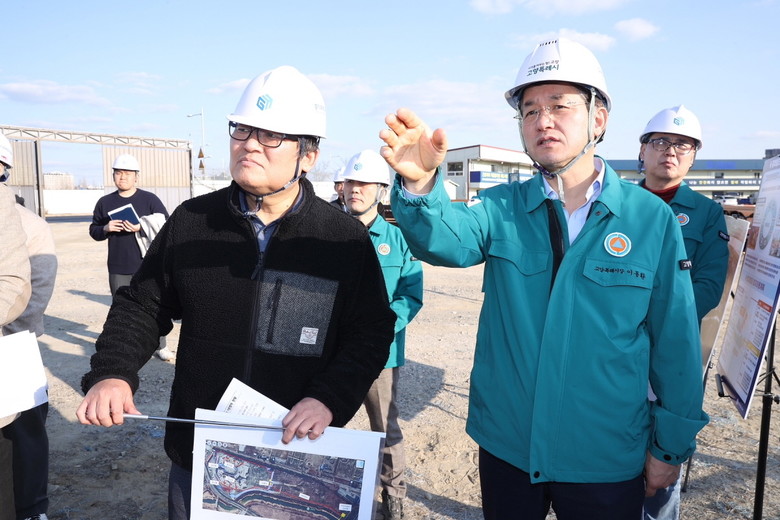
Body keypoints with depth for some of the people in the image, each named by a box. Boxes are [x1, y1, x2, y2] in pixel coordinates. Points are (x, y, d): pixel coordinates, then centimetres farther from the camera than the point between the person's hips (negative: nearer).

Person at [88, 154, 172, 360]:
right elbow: (93, 231, 14)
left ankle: (161, 346, 16)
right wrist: (106, 229, -9)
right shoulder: (105, 202, 10)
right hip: (118, 268, 3)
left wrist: (142, 228, -19)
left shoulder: (150, 199, 1)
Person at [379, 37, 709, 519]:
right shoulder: (502, 209, -5)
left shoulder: (653, 218, -8)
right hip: (506, 447, 2)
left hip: (607, 459, -1)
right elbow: (446, 239, -25)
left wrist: (672, 446, 1)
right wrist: (420, 183, -44)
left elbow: (675, 341, -3)